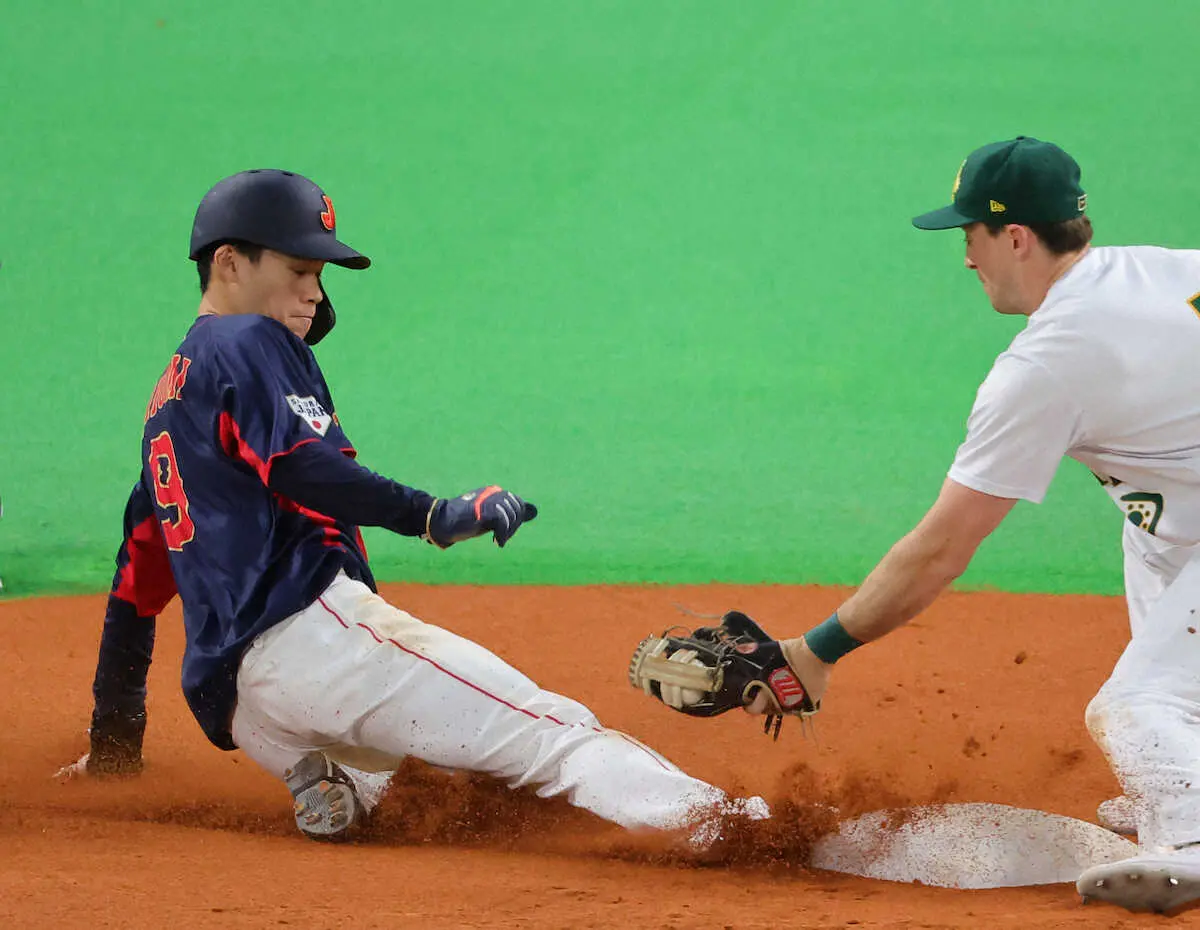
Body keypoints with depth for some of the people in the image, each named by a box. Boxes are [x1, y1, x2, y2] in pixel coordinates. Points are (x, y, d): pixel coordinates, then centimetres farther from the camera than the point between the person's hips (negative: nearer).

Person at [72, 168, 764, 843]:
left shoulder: (169, 398, 31)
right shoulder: (250, 346, 4)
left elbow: (135, 586, 34)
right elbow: (304, 470, -16)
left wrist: (113, 743, 38)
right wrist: (433, 516, -28)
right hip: (304, 628, -9)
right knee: (544, 728, -19)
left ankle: (333, 789, -12)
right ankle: (714, 816, -36)